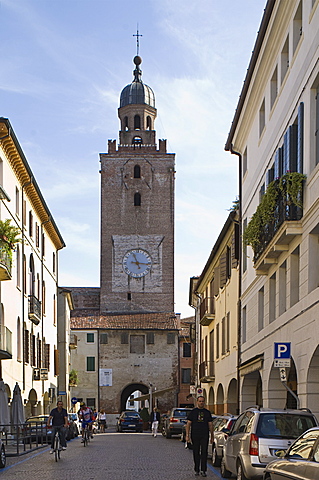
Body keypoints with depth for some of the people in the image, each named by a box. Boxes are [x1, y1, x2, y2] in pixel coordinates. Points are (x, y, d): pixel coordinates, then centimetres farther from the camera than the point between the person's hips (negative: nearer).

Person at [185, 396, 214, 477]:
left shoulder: (207, 412, 11)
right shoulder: (193, 412, 7)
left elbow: (210, 425, 12)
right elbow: (188, 424, 5)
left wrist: (212, 436, 9)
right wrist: (187, 435, -4)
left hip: (205, 435, 0)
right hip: (195, 436, 0)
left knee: (204, 452, -6)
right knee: (196, 453, 4)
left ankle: (203, 471, -3)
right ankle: (196, 470, 13)